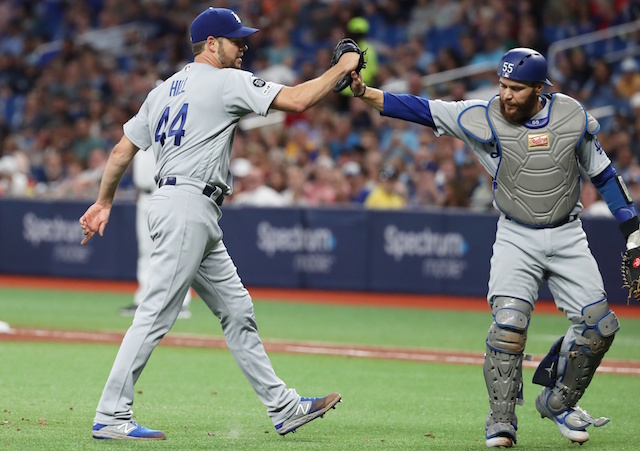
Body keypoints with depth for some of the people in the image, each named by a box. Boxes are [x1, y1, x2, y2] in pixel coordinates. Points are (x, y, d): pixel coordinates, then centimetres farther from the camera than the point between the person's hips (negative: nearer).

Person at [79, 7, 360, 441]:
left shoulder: (165, 90, 18)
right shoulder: (226, 81, -7)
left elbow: (122, 150, 18)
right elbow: (297, 99, -15)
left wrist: (105, 201, 23)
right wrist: (341, 68, -2)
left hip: (196, 218, 10)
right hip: (186, 208, -10)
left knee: (237, 310, 11)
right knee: (156, 315, -10)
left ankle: (282, 406, 15)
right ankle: (110, 417, -10)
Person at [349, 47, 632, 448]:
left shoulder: (572, 115, -7)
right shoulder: (484, 118, -12)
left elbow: (602, 172, 5)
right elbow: (421, 110, -17)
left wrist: (632, 229, 3)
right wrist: (364, 92, -29)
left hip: (568, 236, 2)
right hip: (517, 239, -2)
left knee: (599, 325, -3)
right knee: (509, 323, -19)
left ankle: (557, 402, 20)